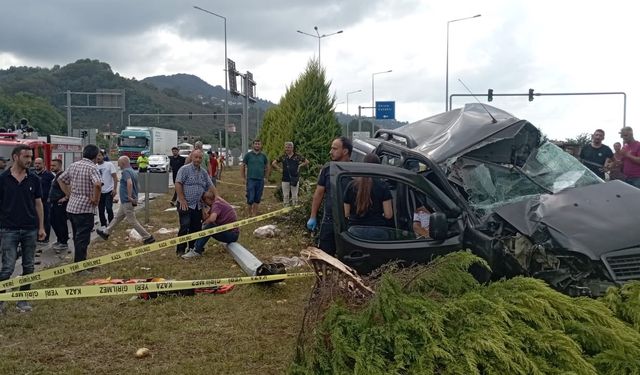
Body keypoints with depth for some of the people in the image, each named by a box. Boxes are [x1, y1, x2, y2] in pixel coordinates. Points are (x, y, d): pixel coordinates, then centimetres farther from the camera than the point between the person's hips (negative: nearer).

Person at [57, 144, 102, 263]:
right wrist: (96, 199, -18)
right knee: (82, 239, 1)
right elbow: (97, 184, -32)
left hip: (71, 207, 8)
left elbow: (60, 179, 17)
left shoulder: (73, 165, 9)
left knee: (77, 237, 20)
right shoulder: (92, 168, -15)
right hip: (85, 209, -8)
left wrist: (68, 194, 15)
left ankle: (78, 261, 32)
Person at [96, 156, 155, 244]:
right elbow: (135, 185, 20)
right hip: (125, 201, 10)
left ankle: (148, 237, -2)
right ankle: (106, 232, 34)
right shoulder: (133, 171, 12)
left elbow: (129, 183, -35)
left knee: (132, 221, -4)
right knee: (117, 218, 20)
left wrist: (129, 196, -30)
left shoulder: (126, 171, -17)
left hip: (127, 201, -10)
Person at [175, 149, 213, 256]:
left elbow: (210, 186, 18)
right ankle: (180, 250, -2)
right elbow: (178, 184, -13)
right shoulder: (185, 169, -6)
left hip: (198, 206, 6)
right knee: (185, 227, -9)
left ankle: (193, 248, 21)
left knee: (196, 228, 8)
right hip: (186, 205, -6)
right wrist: (182, 200, -17)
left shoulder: (204, 172, 13)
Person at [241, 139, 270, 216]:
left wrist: (266, 176, 11)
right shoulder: (248, 155, 2)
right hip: (250, 180, -3)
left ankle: (254, 214, 14)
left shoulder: (263, 156, 10)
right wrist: (244, 178, 0)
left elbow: (267, 167, 21)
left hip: (260, 181, 3)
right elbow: (242, 166, 5)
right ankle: (249, 214, 8)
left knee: (257, 199, 6)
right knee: (250, 199, -6)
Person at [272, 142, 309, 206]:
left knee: (294, 195, 2)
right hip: (285, 179, 2)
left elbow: (307, 162, 9)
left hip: (294, 179, -2)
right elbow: (273, 163, 13)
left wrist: (299, 166, 1)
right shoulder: (283, 157, 6)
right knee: (285, 196, 5)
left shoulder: (297, 156, 1)